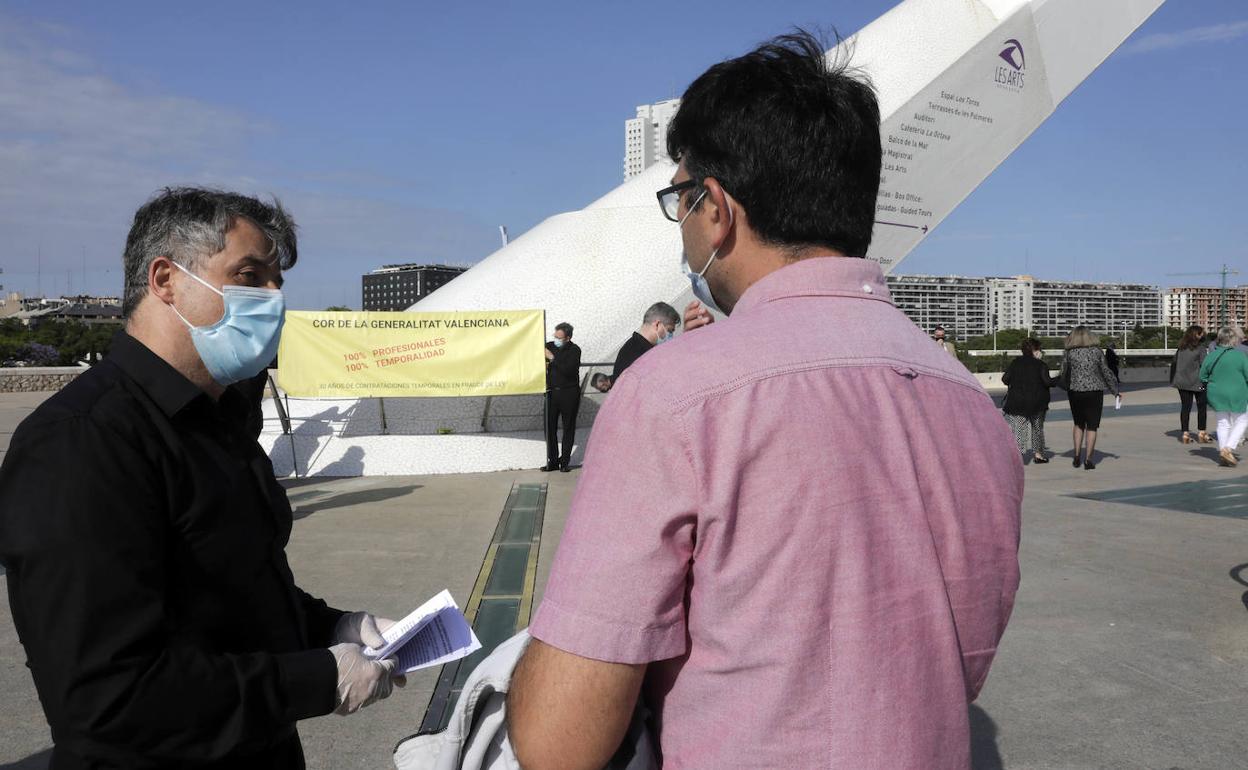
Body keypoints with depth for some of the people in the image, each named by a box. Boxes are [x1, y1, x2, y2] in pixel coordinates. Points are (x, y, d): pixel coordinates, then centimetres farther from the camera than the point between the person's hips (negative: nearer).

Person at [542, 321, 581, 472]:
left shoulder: (574, 350, -9)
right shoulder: (550, 346, 4)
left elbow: (568, 370, -23)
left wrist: (552, 358, -20)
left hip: (569, 393, -4)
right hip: (552, 392, 4)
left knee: (568, 428, 4)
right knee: (550, 427, 3)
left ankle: (565, 461, 13)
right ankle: (552, 461, 11)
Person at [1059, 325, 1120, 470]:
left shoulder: (1069, 354, -3)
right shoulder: (1097, 351, -1)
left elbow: (1064, 376, 0)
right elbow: (1106, 372, 2)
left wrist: (1066, 388, 19)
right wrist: (1116, 390, 12)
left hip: (1075, 393, 1)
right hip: (1095, 392, 0)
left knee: (1078, 424, 17)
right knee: (1092, 426, 5)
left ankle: (1077, 456, 9)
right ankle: (1088, 459, 3)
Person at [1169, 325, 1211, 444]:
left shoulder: (1181, 348, 7)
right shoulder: (1201, 348, -8)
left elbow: (1173, 362, 10)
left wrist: (1173, 380, 16)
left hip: (1182, 382, 4)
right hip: (1197, 382, -4)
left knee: (1185, 407, 6)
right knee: (1202, 407, 9)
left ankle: (1185, 434, 4)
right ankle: (1201, 433, 11)